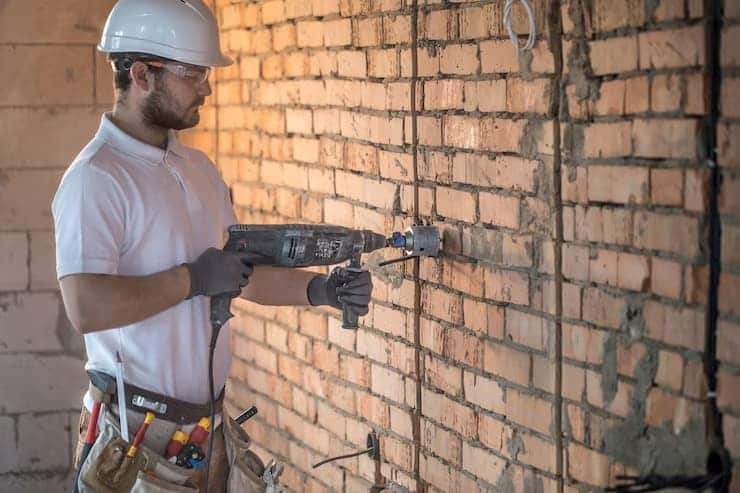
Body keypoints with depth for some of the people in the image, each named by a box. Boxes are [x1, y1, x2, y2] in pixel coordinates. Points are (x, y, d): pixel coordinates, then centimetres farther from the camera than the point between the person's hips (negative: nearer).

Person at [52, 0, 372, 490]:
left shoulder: (198, 167, 11)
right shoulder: (96, 179, -17)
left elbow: (241, 271, 14)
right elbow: (86, 307, -28)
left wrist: (321, 289, -1)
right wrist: (193, 279, -20)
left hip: (206, 420, 8)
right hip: (139, 431, -8)